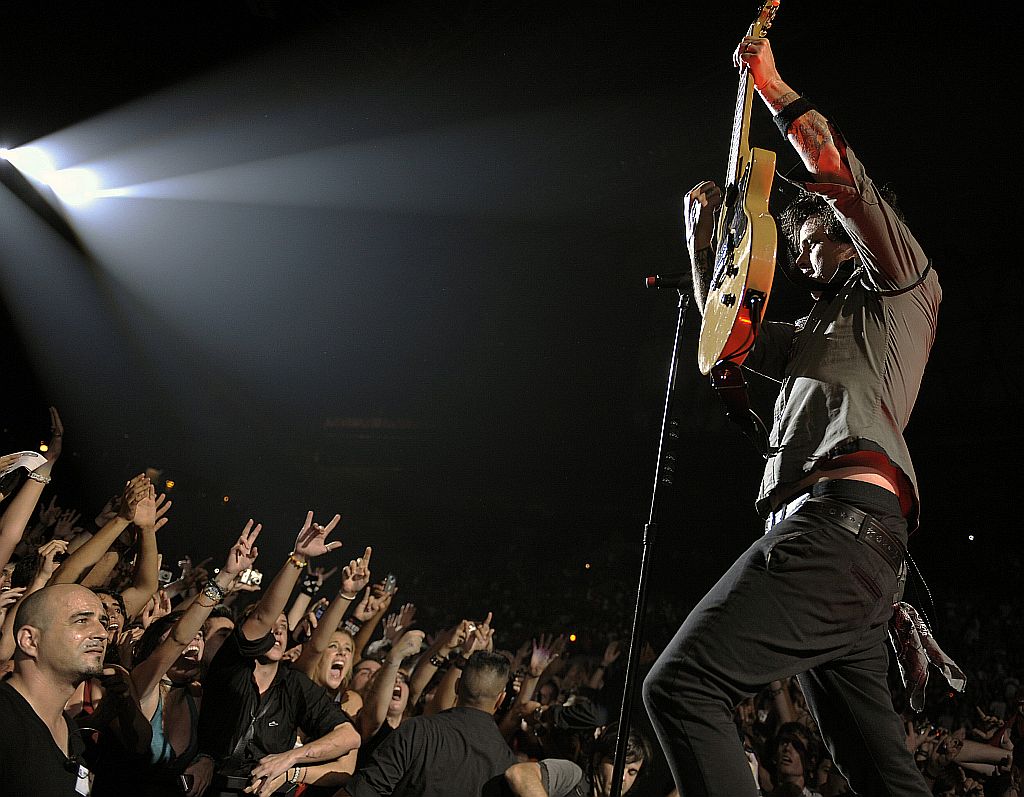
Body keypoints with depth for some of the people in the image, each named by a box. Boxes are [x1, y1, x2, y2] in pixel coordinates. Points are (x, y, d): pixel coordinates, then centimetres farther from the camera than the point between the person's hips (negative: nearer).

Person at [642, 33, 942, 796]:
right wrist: (702, 235, 33)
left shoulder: (901, 293, 12)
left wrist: (771, 84, 9)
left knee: (682, 684, -21)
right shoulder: (817, 332, 35)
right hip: (861, 553, 10)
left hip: (843, 515, -10)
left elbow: (837, 171, 1)